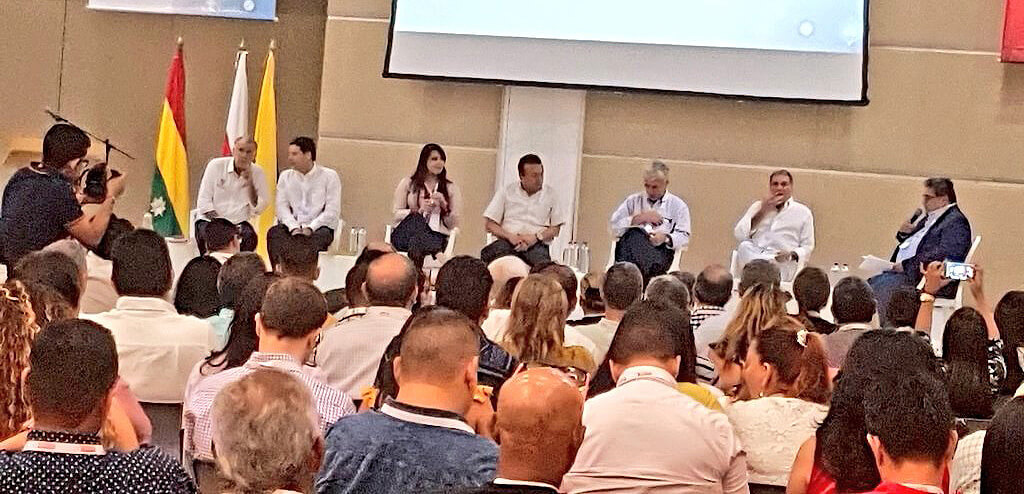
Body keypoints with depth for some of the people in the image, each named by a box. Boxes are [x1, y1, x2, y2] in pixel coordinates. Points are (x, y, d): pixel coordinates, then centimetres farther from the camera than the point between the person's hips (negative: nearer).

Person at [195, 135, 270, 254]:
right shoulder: (216, 165, -1)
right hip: (210, 219, -1)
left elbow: (258, 208, -3)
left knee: (250, 235, -30)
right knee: (205, 234, -33)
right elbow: (204, 201, -5)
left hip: (238, 222, 1)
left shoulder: (257, 173, 3)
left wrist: (250, 182, -14)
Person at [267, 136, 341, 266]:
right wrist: (294, 227, -13)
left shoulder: (329, 176, 2)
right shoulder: (285, 176, 16)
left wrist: (310, 228, -17)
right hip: (292, 225, 3)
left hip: (319, 226, -3)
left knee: (320, 236, -37)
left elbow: (332, 211, -5)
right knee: (273, 233, -28)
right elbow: (281, 206, 5)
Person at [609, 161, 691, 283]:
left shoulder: (678, 206, 20)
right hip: (632, 248, 1)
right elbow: (614, 227, 14)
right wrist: (638, 219, 2)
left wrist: (666, 238, -10)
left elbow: (684, 238, 10)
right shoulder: (633, 201, 25)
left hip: (660, 251, -1)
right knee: (634, 234, -37)